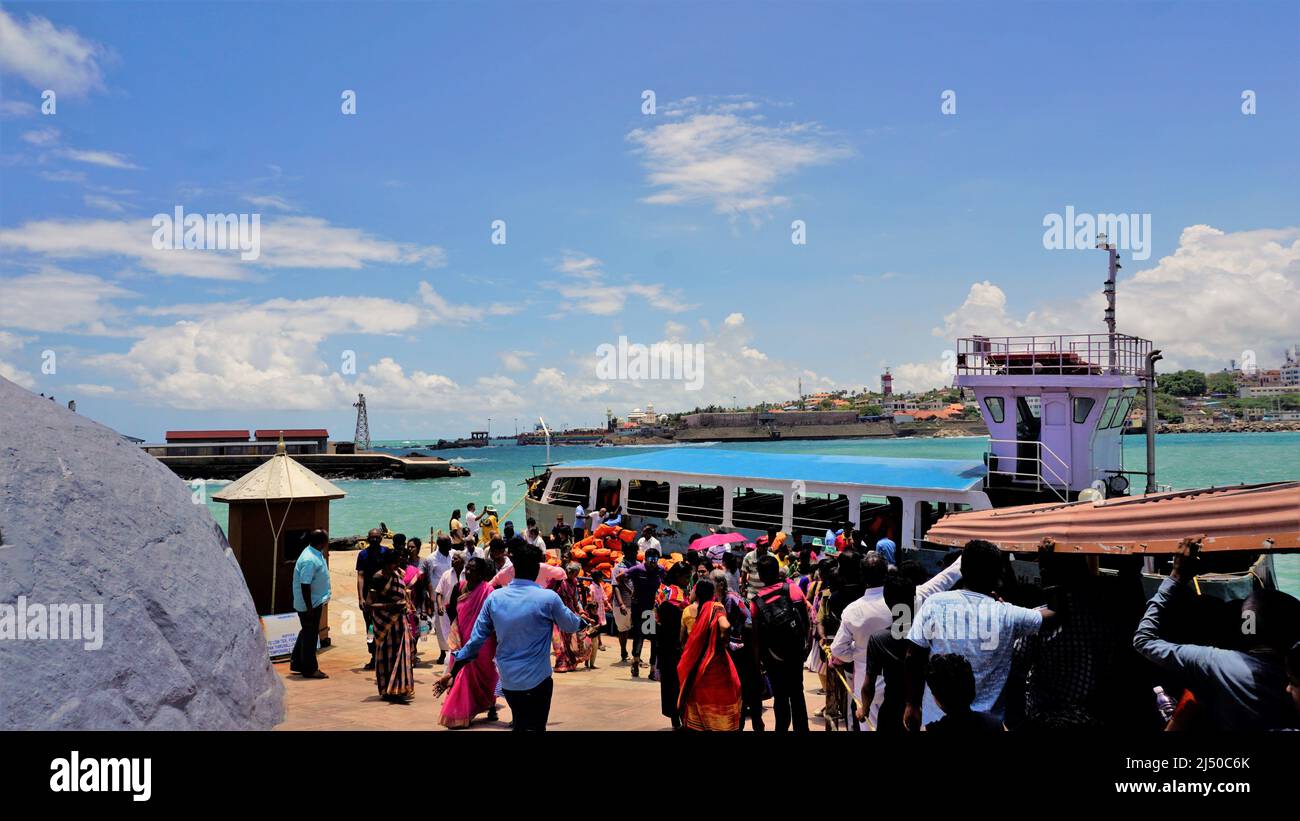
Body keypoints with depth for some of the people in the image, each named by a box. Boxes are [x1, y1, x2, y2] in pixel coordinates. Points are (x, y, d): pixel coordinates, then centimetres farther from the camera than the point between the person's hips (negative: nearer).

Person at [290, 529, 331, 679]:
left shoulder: (316, 554, 5)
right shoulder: (310, 560, -27)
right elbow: (305, 585, -27)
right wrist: (309, 608, -24)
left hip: (316, 601, 10)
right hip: (310, 604, -10)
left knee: (307, 633, 20)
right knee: (310, 635, 1)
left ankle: (296, 663, 32)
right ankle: (309, 669, 11)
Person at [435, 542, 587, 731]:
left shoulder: (494, 598, -5)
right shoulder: (548, 598, -15)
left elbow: (476, 638, -1)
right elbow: (570, 625, 2)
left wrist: (453, 672, 9)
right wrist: (582, 621, 25)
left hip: (507, 681, 5)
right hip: (537, 680, -5)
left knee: (519, 725, 24)